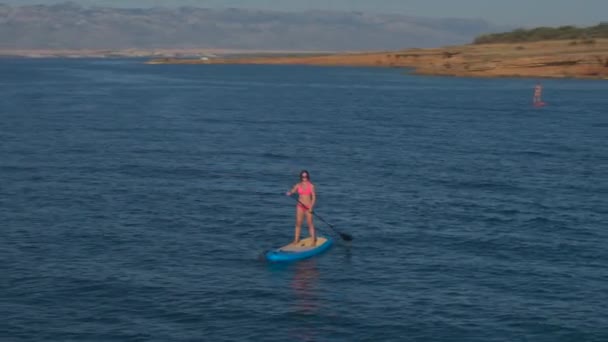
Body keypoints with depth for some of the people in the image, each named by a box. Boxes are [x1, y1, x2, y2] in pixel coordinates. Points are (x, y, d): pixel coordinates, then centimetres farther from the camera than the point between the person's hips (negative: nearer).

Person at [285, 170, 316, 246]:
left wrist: (311, 207, -15)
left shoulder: (311, 186, -6)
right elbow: (291, 192, -5)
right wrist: (289, 193, -29)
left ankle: (314, 241, 3)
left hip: (308, 207, -3)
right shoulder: (298, 185, 3)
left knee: (310, 224, -2)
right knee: (298, 223, 5)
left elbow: (314, 197, -8)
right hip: (300, 206, 3)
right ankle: (296, 239, 13)